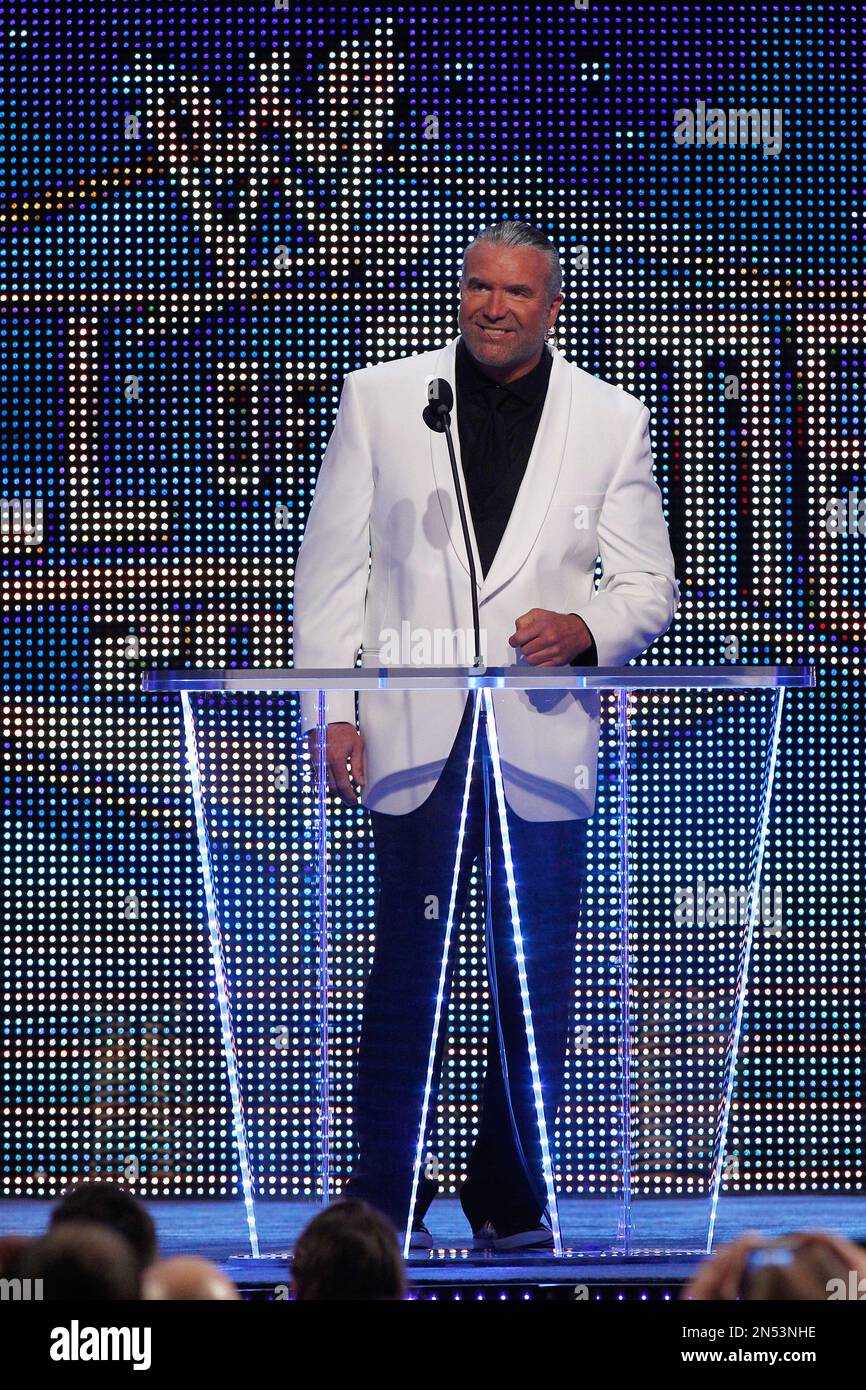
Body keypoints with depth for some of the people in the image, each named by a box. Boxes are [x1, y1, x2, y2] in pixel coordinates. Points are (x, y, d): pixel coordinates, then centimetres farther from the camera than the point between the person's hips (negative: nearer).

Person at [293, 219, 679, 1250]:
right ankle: (386, 1195, 4)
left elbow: (649, 586, 10)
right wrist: (331, 709, 0)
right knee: (406, 969, -3)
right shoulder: (379, 399, 8)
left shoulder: (610, 421, 9)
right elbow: (331, 566, 8)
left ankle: (513, 1197, 12)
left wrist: (586, 628, -12)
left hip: (542, 736, 1)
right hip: (416, 734, -1)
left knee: (536, 979, 2)